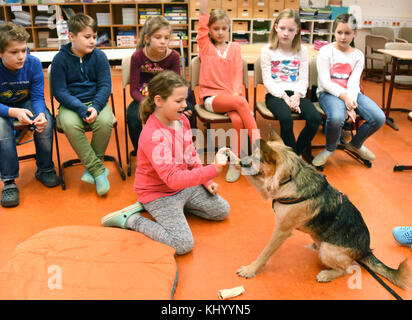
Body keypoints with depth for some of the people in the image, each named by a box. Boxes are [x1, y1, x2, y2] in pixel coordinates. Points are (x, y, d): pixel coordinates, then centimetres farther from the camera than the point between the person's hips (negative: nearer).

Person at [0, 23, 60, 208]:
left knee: (46, 122, -28)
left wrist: (40, 114, -38)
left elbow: (38, 97, -15)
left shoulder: (33, 63, -18)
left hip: (27, 103, 2)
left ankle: (45, 170, -5)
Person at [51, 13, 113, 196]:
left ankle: (92, 167, -10)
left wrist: (95, 107, -20)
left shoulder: (99, 56, 2)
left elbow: (105, 86, -1)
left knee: (105, 121, -31)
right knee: (69, 124, -33)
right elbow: (60, 91, -6)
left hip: (96, 101, 1)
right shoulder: (60, 59, -3)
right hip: (71, 104, -1)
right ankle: (99, 170, -23)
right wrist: (81, 109, -21)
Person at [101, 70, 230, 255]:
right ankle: (129, 219, -3)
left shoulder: (181, 120, -4)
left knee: (222, 210, 11)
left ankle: (177, 206, 18)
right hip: (158, 192, -8)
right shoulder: (152, 136, -31)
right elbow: (173, 179, -37)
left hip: (186, 185, 8)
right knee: (183, 244, -18)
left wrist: (205, 180, 2)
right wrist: (213, 170, -43)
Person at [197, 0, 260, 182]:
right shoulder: (205, 46, 12)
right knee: (241, 103, -33)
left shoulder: (234, 47, 14)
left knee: (238, 119, -32)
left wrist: (236, 92, -11)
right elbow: (202, 26, -5)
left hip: (232, 95, 2)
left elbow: (238, 72, 5)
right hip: (211, 97, -2)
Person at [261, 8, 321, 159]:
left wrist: (297, 96, -14)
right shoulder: (268, 51, 2)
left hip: (296, 94, 3)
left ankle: (297, 152, -5)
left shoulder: (302, 50, 11)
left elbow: (303, 79, 6)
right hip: (275, 94, -3)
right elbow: (267, 80, -4)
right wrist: (284, 97, -16)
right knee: (286, 119, -34)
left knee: (315, 118, -24)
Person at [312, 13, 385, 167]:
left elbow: (354, 82, -1)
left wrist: (350, 103, -19)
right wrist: (344, 97, -20)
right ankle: (330, 149, -5)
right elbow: (325, 81, -9)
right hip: (329, 93, -4)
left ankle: (355, 144, 15)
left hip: (351, 93, 5)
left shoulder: (358, 55, 11)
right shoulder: (326, 51, -1)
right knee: (336, 117, -38)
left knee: (379, 118, -16)